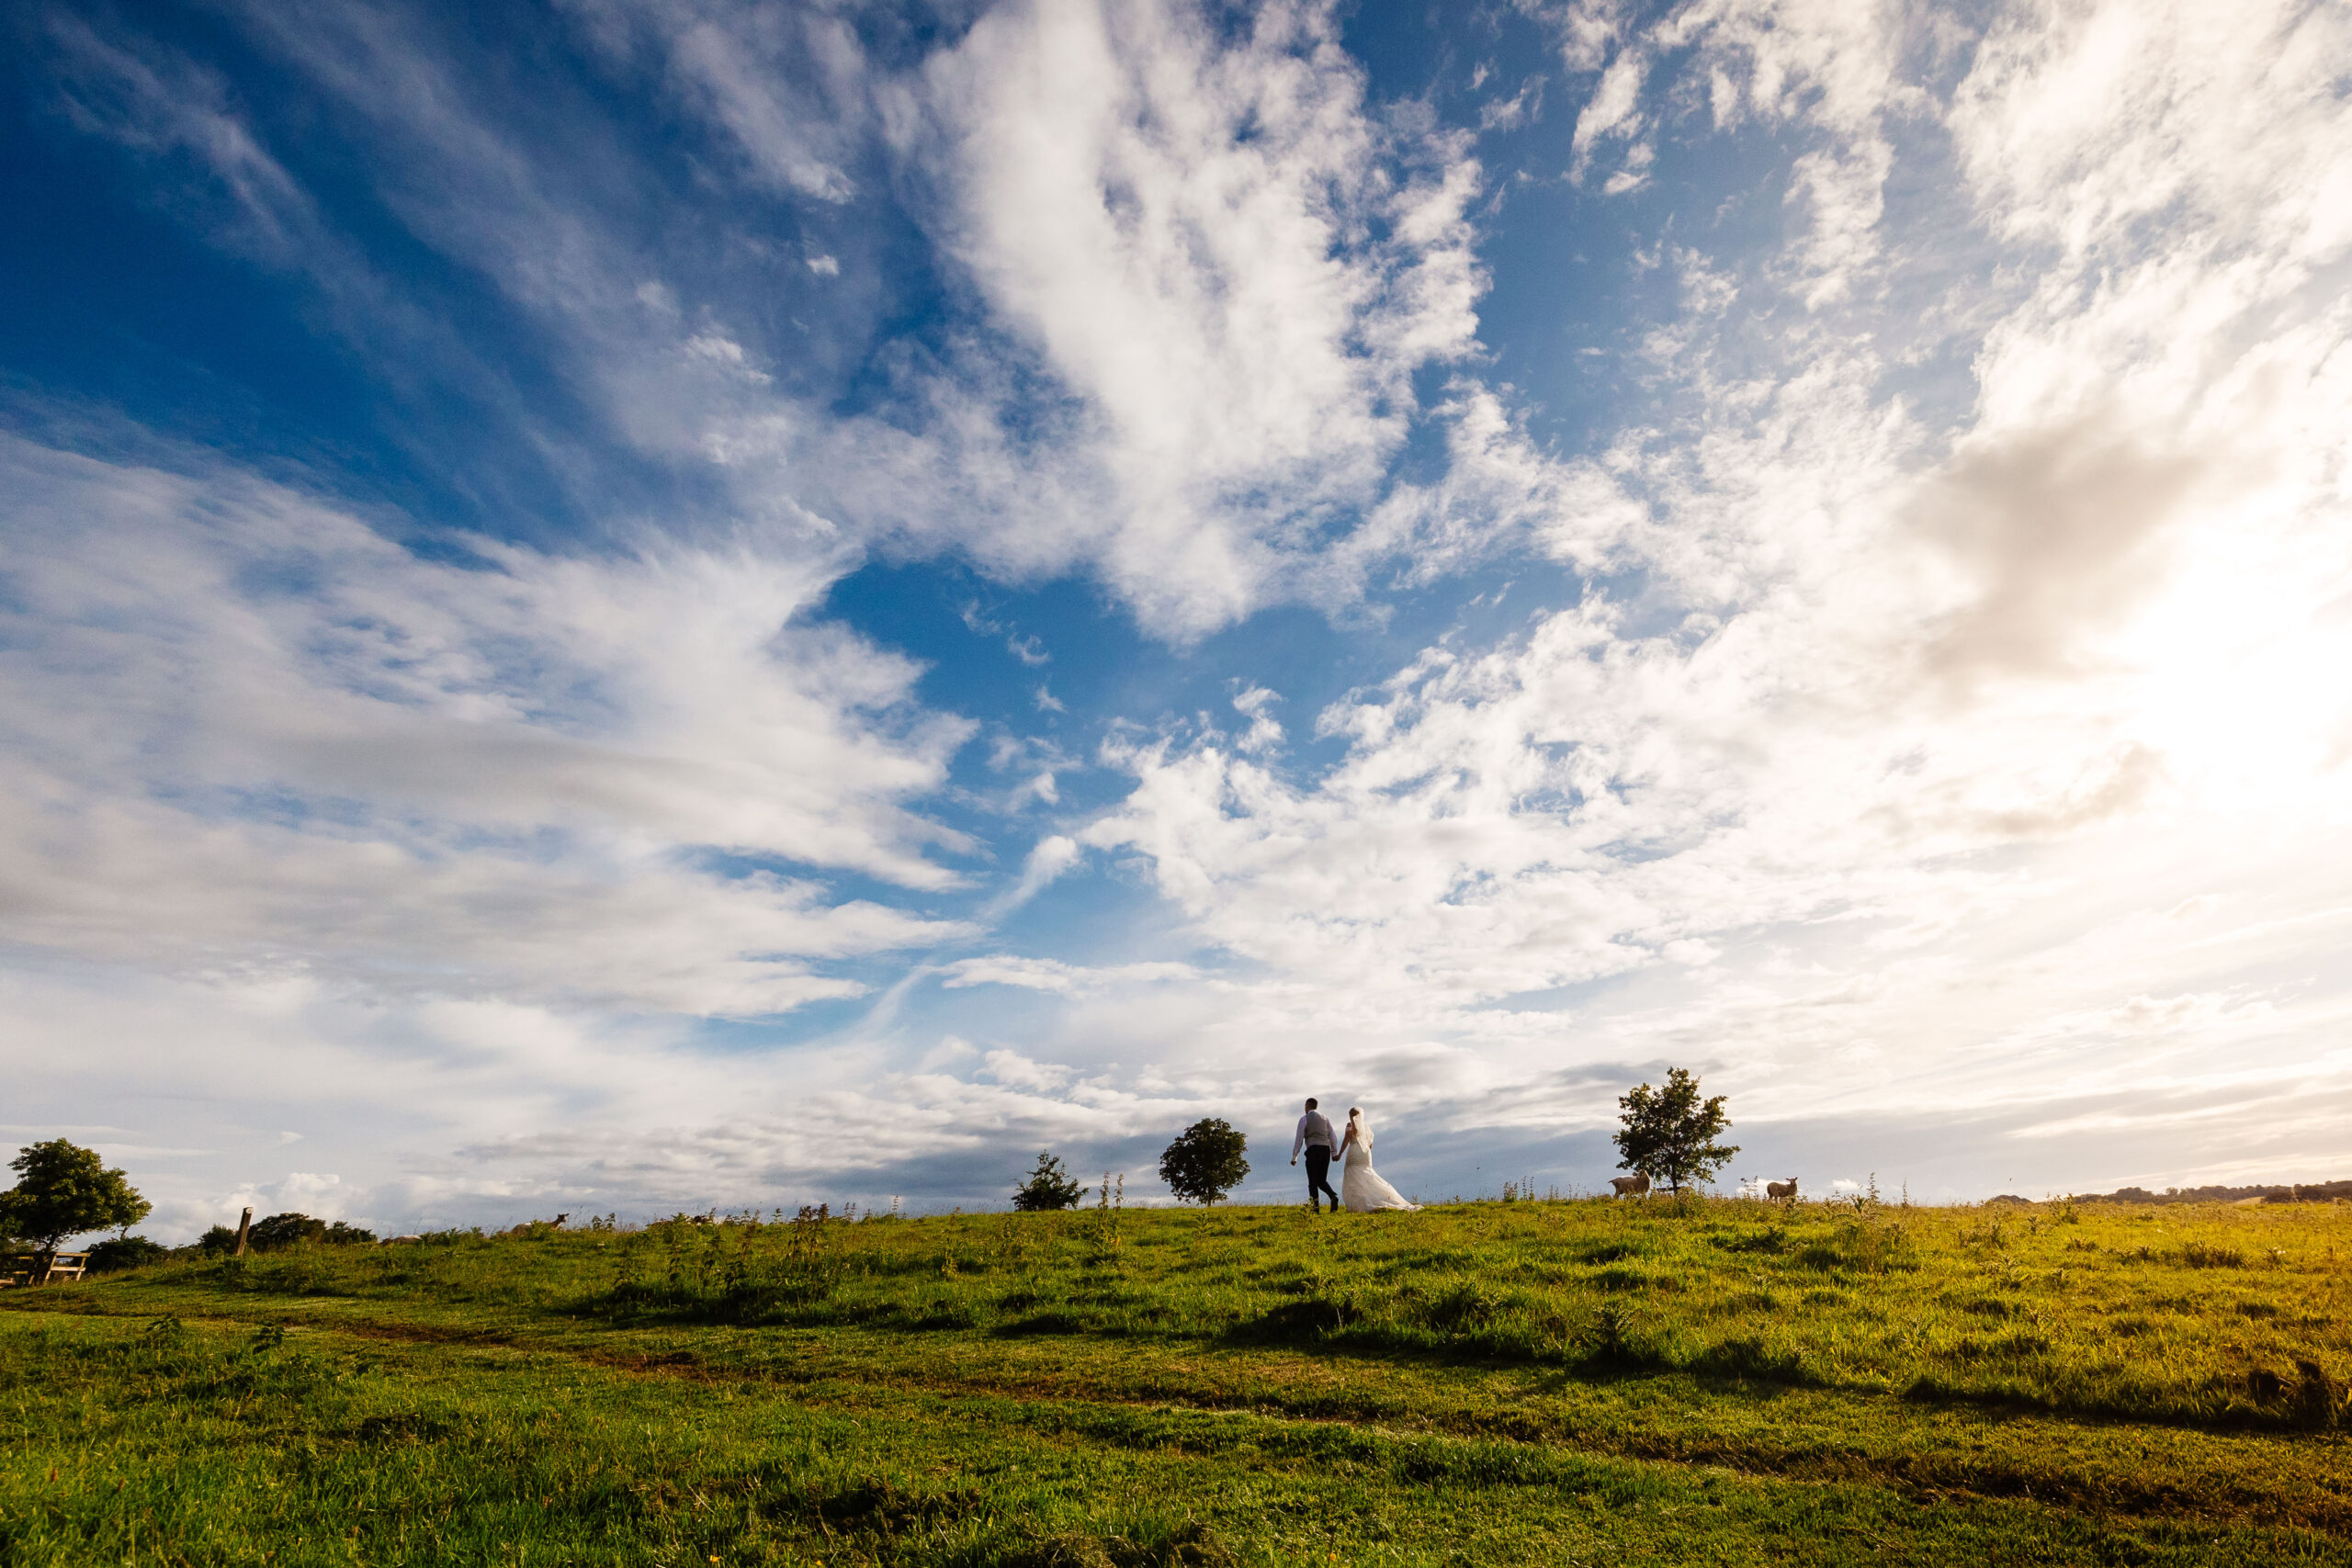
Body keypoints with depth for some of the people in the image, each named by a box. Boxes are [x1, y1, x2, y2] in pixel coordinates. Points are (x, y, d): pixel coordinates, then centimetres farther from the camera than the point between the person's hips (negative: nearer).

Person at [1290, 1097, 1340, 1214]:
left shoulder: (1304, 1119, 4)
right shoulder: (1325, 1118, 17)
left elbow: (1299, 1139, -1)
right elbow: (1333, 1138, 14)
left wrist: (1294, 1157, 4)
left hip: (1313, 1150, -5)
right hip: (1326, 1150, 5)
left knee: (1313, 1182, 1)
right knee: (1322, 1181, 12)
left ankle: (1316, 1209, -8)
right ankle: (1333, 1196, -17)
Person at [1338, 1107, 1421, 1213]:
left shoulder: (1351, 1124, -3)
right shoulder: (1366, 1126, 18)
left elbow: (1346, 1140, -11)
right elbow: (1370, 1144, 20)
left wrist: (1340, 1154, -7)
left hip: (1354, 1154, -7)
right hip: (1366, 1154, 7)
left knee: (1352, 1183, -3)